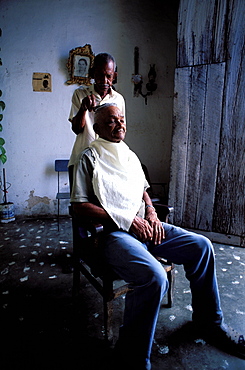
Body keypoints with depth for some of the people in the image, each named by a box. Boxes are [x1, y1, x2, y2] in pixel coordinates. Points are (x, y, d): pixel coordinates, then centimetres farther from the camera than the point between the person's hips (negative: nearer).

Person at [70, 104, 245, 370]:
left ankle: (209, 321, 18)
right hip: (111, 232, -7)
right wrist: (128, 220, -16)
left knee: (201, 246, -3)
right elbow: (79, 205, -11)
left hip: (142, 225, 8)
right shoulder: (90, 158, -3)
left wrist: (151, 213, 3)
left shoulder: (130, 155, 20)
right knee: (154, 277, -32)